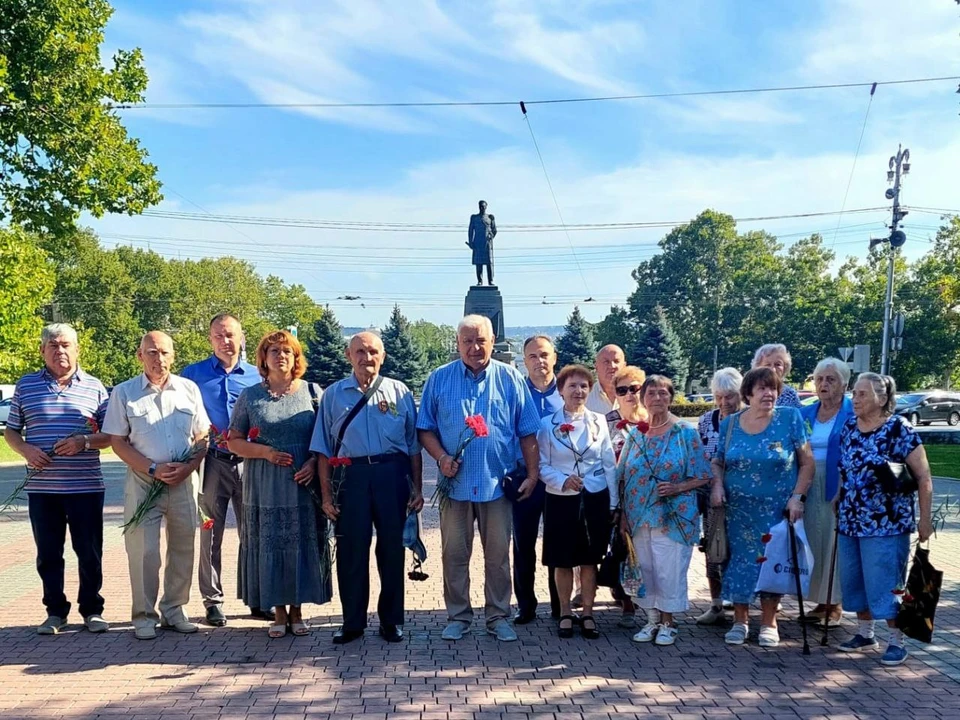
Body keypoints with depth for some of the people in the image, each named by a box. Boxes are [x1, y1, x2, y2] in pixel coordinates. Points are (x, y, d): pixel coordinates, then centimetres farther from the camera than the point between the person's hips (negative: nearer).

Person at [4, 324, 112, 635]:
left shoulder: (94, 387, 5)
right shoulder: (26, 385, 8)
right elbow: (11, 431, 12)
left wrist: (84, 441, -14)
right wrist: (26, 450, -8)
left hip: (86, 486, -1)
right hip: (41, 487, 1)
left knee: (90, 552, 4)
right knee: (48, 554, 9)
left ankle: (92, 610, 18)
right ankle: (55, 611, 22)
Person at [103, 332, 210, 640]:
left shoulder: (189, 389, 6)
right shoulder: (124, 392, 2)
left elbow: (202, 436, 8)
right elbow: (117, 441, -1)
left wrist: (188, 467, -9)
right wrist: (153, 469, -12)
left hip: (184, 481, 2)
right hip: (143, 481, -2)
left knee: (183, 547, 7)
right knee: (143, 550, -3)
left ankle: (174, 609, 21)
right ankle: (144, 616, 9)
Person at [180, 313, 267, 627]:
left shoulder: (257, 376, 9)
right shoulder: (193, 374, 5)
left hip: (249, 461, 1)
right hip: (212, 462, -1)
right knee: (210, 535, 4)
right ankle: (213, 601, 14)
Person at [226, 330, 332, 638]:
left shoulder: (312, 393, 5)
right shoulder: (250, 396, 6)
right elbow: (234, 441, 5)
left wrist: (314, 463, -12)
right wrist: (265, 452, -11)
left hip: (304, 486, 0)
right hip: (265, 488, 0)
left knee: (303, 546, 4)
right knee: (270, 546, 3)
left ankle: (297, 609, 18)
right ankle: (279, 612, 17)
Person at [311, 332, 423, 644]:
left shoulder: (400, 393, 7)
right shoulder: (333, 395, 7)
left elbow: (413, 445, 8)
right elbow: (324, 448, 6)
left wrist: (417, 489, 3)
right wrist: (326, 494, 0)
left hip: (392, 476, 0)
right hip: (351, 476, 0)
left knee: (392, 549, 7)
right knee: (350, 550, 4)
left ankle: (391, 620, 20)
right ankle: (352, 622, 17)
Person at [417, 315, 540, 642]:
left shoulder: (511, 379, 1)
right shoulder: (439, 379, 2)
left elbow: (528, 432, 3)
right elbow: (425, 428, 5)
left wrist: (532, 474, -2)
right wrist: (441, 457, -11)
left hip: (498, 483, 0)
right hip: (455, 482, 0)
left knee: (498, 554, 8)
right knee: (454, 554, 8)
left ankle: (498, 616, 21)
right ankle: (458, 616, 21)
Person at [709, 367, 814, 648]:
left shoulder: (790, 418, -4)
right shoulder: (730, 424, 3)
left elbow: (807, 462, -3)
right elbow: (718, 462, 11)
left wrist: (797, 497, -11)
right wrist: (717, 485, -8)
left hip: (777, 509, -2)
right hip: (739, 509, 2)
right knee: (741, 561, 6)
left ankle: (769, 623, 20)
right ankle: (740, 621, 19)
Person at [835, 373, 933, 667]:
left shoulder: (899, 429, -11)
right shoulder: (849, 427, 7)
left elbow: (924, 477, -10)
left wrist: (925, 520, -11)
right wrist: (840, 500, 12)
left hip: (886, 524, -6)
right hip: (850, 522, 6)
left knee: (885, 583, -2)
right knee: (853, 581, 12)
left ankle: (897, 642, 12)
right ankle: (865, 634, 28)